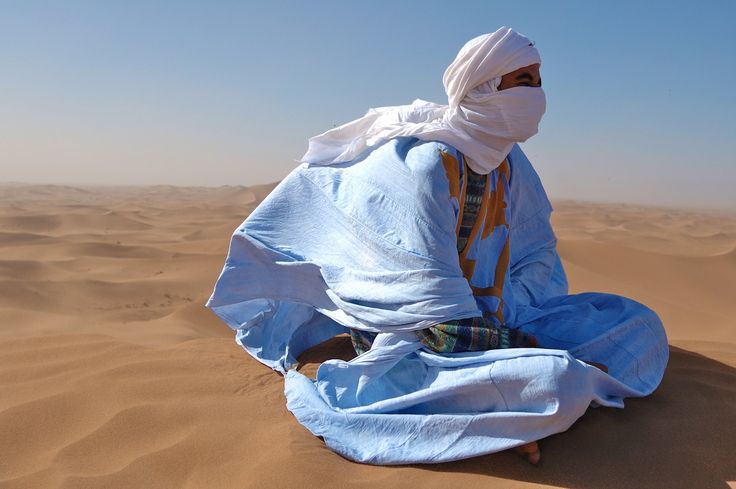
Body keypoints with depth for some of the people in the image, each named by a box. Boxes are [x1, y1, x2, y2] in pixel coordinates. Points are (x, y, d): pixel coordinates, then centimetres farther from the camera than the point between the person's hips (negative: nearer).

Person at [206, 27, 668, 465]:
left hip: (498, 319, 9)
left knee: (641, 324, 4)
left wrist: (512, 319, -5)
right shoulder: (429, 163, -19)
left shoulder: (507, 161, 5)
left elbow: (538, 250, 10)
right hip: (422, 340, -9)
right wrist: (507, 343, -17)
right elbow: (437, 302, -20)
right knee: (561, 386, -35)